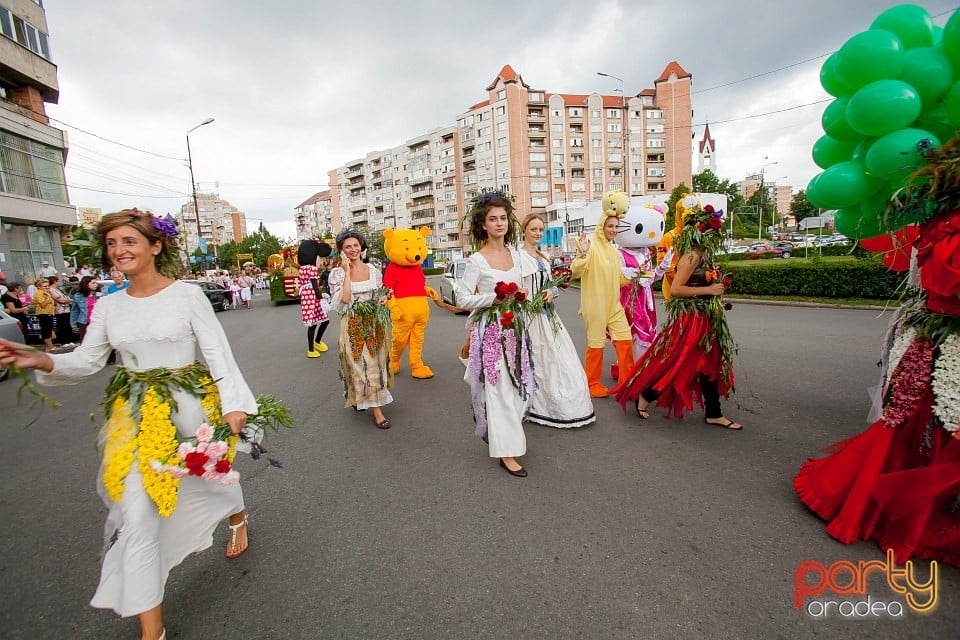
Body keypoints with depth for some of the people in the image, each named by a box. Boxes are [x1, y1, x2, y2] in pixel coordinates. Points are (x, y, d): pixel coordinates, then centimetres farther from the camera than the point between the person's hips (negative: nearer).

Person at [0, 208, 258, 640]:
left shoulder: (187, 294, -10)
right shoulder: (108, 306, 3)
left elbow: (218, 352, -11)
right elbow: (86, 361, 6)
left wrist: (233, 404, -17)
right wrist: (42, 361, -15)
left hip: (192, 405, -3)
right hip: (138, 416, 3)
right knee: (136, 516, 1)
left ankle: (238, 517, 56)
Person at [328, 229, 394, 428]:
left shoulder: (373, 270, 5)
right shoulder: (337, 273, -5)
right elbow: (344, 299, -20)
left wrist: (383, 301, -9)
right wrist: (347, 272, -15)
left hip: (374, 324, 4)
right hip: (353, 326, -4)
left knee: (375, 363, 13)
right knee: (362, 366, -3)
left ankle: (360, 398, 39)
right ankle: (377, 411, 4)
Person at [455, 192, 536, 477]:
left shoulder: (515, 254, 8)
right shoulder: (477, 260, -10)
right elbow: (462, 299, -12)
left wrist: (520, 297, 0)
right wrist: (496, 297, -19)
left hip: (515, 328, 7)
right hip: (491, 330, -6)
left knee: (520, 385, 13)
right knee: (499, 388, -1)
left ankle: (494, 430, 38)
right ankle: (506, 451, 12)